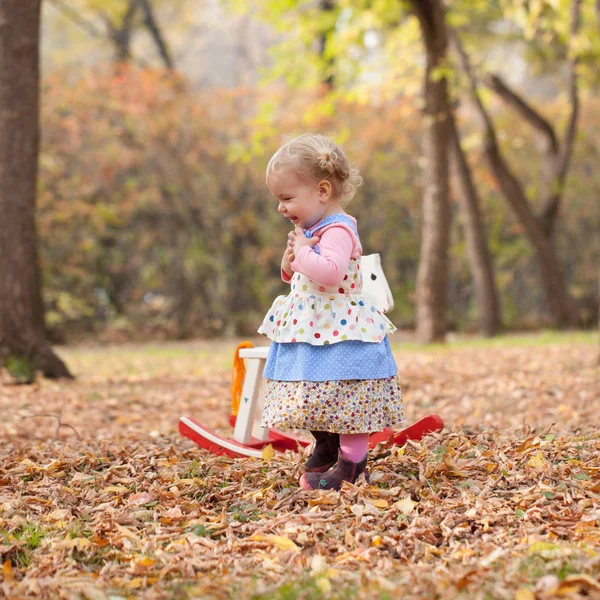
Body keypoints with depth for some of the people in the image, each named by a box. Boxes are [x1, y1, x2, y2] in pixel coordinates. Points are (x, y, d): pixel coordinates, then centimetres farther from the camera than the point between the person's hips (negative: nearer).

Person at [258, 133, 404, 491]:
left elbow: (330, 272, -36)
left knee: (343, 398, -5)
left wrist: (302, 252, -21)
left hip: (340, 332, -10)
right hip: (312, 332, 10)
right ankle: (326, 447, 35)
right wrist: (290, 268, 3)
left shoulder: (338, 230, -19)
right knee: (319, 396, 19)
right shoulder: (312, 229, 13)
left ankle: (352, 462, 2)